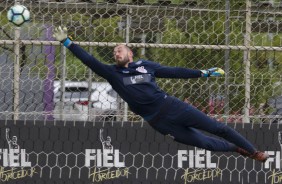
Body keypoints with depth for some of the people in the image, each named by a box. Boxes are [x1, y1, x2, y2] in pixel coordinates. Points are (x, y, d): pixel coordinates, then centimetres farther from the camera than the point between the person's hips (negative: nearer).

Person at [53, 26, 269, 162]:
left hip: (171, 106, 1)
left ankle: (253, 151, 16)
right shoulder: (112, 73, 5)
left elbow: (174, 72, 16)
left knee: (217, 128, 2)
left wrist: (203, 73, 15)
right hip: (157, 120, -1)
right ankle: (238, 149, 20)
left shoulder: (145, 65, 10)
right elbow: (89, 60, -2)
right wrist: (67, 42, -8)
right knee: (203, 142, -1)